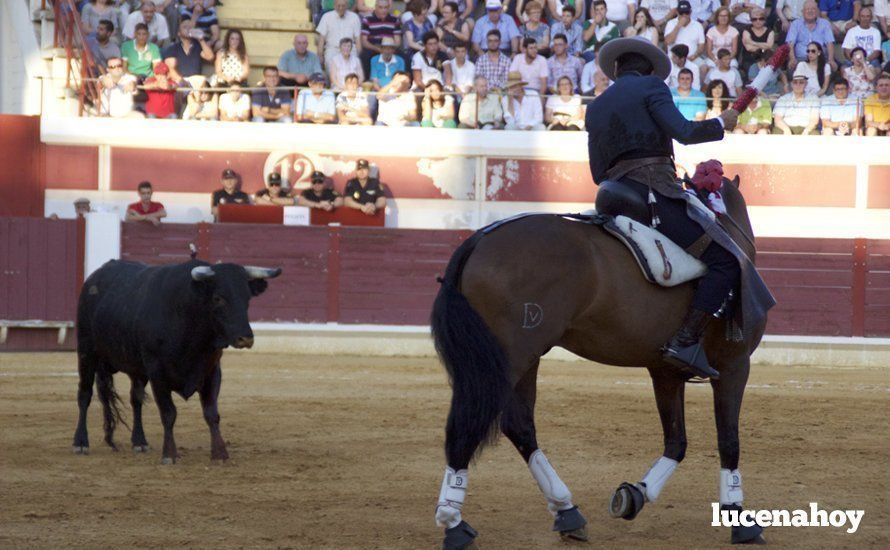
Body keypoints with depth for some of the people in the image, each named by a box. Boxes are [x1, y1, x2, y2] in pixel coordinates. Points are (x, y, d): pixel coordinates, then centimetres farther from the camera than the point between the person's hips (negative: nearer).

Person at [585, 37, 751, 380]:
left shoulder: (595, 107, 23)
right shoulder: (652, 85, 3)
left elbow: (598, 173, 21)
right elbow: (683, 132, -10)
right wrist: (721, 124, 6)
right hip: (655, 191, -8)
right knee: (727, 262, -9)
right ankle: (686, 342, -22)